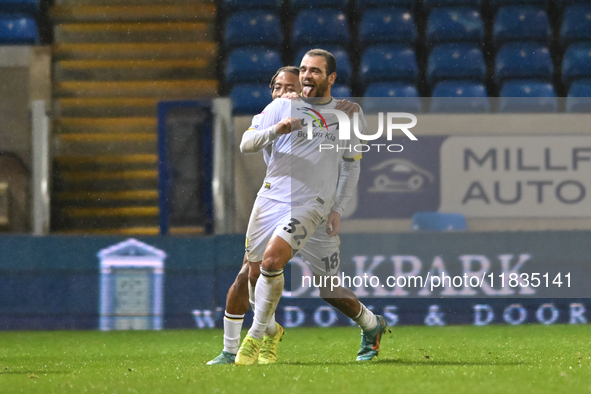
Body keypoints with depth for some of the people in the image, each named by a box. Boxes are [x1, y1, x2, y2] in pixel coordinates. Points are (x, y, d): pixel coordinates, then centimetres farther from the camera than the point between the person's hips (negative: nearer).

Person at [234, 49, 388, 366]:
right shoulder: (282, 107, 7)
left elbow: (351, 163, 18)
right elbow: (246, 144, 2)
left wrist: (338, 207, 11)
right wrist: (276, 130, -17)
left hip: (311, 205, -3)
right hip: (271, 197, 4)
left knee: (272, 260, -25)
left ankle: (255, 339, -10)